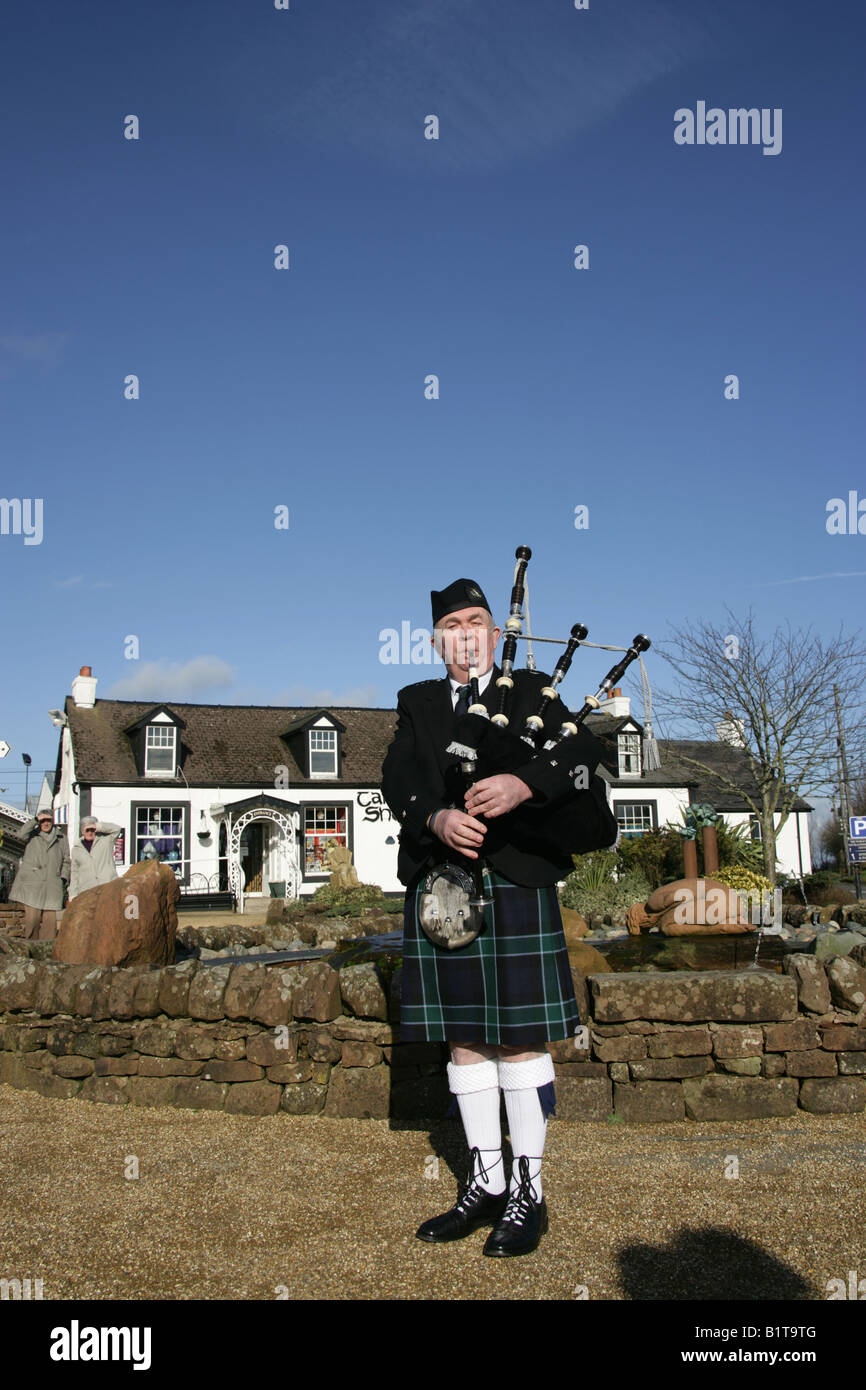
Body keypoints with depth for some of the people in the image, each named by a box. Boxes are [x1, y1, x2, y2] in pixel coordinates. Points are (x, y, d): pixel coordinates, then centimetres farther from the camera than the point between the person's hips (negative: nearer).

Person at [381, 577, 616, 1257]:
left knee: (520, 1039, -1)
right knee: (465, 1041, 9)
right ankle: (486, 1184, 21)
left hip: (515, 885, -3)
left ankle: (528, 1193, 10)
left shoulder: (531, 692, 8)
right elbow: (398, 775, 1)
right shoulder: (417, 703, 17)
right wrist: (438, 818, -19)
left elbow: (586, 749, -8)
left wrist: (524, 782, -26)